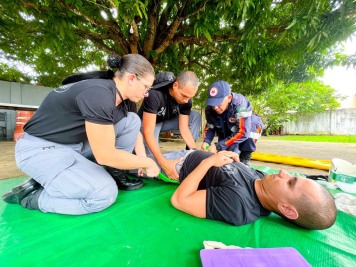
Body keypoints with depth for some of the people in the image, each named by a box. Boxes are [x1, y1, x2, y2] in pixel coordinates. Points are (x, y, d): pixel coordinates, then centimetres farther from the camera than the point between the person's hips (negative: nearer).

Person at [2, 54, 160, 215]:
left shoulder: (117, 98, -1)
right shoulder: (99, 94, -29)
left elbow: (133, 129, 14)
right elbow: (105, 155, -28)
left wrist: (142, 158, 2)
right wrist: (147, 163, -15)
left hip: (76, 144, 8)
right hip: (41, 149, -8)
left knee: (132, 120, -4)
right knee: (105, 193, -26)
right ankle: (32, 196, -2)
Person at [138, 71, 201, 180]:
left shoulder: (186, 99, -19)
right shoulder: (155, 95, -36)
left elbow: (184, 128, -16)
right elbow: (148, 132, -38)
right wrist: (164, 162, -46)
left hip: (167, 121, 5)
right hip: (148, 122, -5)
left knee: (195, 116, -15)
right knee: (153, 158, -29)